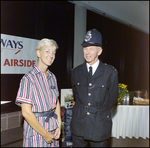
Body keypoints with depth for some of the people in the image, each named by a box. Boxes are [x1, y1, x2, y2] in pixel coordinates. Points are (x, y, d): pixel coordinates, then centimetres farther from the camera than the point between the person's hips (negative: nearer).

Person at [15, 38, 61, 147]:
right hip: (36, 134, -5)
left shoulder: (52, 77, 6)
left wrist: (59, 125, 0)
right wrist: (45, 134, -12)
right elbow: (26, 112, -16)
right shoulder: (28, 79, -14)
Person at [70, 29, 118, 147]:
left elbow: (113, 99, 2)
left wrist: (98, 112, 4)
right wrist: (82, 110, 9)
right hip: (78, 125, 3)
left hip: (100, 127, -2)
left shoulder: (111, 72, -5)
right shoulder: (76, 72, 4)